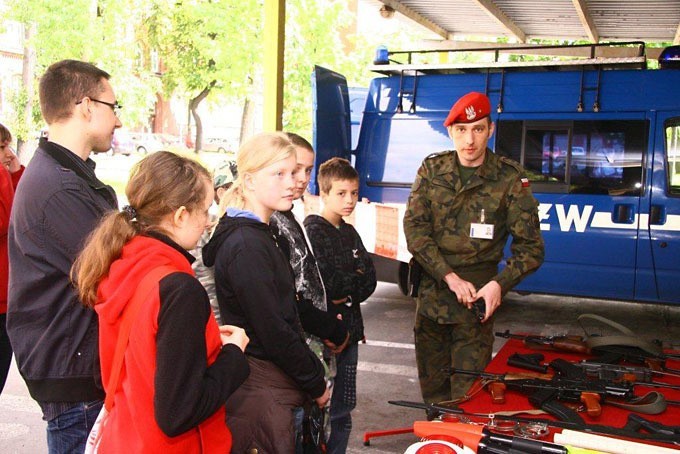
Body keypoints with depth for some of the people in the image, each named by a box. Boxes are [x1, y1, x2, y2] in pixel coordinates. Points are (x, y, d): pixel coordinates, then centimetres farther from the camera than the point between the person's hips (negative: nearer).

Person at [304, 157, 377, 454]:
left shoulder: (350, 233, 15)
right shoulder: (313, 230, -10)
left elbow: (369, 280, 6)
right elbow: (322, 282, -22)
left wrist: (346, 293, -10)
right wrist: (354, 281, -7)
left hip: (348, 329, 8)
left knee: (343, 410, 14)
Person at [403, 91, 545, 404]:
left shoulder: (509, 178, -6)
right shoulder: (432, 169, 1)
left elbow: (530, 247, -5)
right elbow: (414, 227, -5)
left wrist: (499, 284, -20)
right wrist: (449, 276, -14)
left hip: (477, 297, -3)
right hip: (431, 293, 3)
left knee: (467, 395, -2)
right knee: (432, 387, 16)